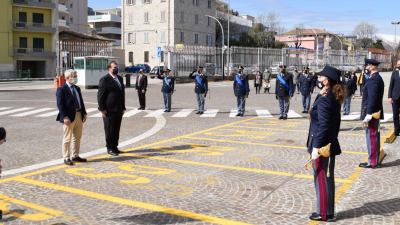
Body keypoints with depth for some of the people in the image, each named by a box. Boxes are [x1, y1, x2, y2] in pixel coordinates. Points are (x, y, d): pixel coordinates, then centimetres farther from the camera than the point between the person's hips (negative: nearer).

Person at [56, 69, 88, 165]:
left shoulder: (77, 88, 14)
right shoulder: (61, 90, -10)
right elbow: (60, 104, -15)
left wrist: (84, 113, 9)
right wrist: (65, 117, -21)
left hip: (79, 115, 8)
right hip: (69, 117, -8)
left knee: (77, 137, 15)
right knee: (67, 138, 1)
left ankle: (75, 156, 26)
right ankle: (66, 158, 10)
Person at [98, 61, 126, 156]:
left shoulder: (120, 78, 14)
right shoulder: (104, 80, -9)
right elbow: (100, 95, -10)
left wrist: (123, 107, 14)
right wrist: (102, 109, -14)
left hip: (119, 109, 7)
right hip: (109, 110, -7)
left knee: (116, 130, 12)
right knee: (109, 130, 2)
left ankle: (115, 147, 22)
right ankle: (110, 148, 12)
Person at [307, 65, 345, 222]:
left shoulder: (323, 100, -20)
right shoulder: (334, 99, 9)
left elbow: (323, 126, -23)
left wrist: (316, 147, -22)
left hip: (321, 145, -9)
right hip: (330, 144, 10)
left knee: (321, 179, 2)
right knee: (328, 178, 16)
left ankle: (324, 213, 13)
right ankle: (328, 211, 28)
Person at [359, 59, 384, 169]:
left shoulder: (373, 79, -17)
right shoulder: (377, 78, 15)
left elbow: (372, 98, -23)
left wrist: (368, 114, -23)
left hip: (371, 113, -10)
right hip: (375, 112, 10)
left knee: (371, 137, -5)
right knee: (374, 136, 14)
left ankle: (372, 162, 0)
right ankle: (375, 160, 22)